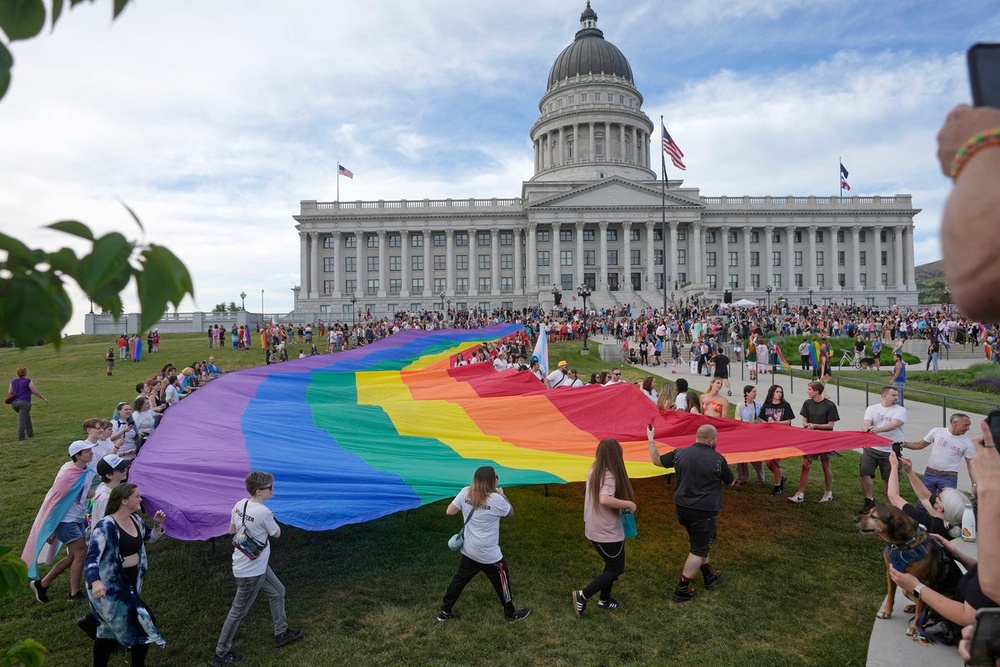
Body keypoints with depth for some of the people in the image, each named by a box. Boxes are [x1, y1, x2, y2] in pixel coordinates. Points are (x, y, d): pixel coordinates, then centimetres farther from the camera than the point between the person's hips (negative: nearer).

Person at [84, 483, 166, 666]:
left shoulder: (135, 519, 1)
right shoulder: (106, 526, -23)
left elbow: (150, 537, 19)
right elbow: (92, 557, -33)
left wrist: (157, 524, -3)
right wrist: (95, 582, -49)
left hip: (130, 582, 8)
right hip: (110, 587, -8)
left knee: (110, 629, 21)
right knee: (143, 621, -6)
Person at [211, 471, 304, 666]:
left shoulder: (240, 504, -5)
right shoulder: (263, 513, -29)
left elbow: (231, 530, 9)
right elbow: (277, 534, -11)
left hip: (257, 565, 9)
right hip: (251, 571, -9)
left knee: (278, 592, 21)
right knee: (238, 611, 9)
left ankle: (281, 633, 36)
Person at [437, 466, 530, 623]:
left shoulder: (465, 493, -9)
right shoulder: (496, 499, -21)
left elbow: (449, 511, -3)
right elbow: (511, 512, -2)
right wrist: (502, 495, 8)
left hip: (469, 551, 5)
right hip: (490, 555, -5)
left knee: (460, 579, 21)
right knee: (502, 583, 16)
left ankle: (445, 611, 32)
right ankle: (511, 614, 33)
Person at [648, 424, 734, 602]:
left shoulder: (680, 453, -4)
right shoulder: (718, 459, -13)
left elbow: (656, 460, 9)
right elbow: (730, 483, 2)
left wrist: (650, 439, 22)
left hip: (682, 509, 5)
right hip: (704, 512, -5)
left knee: (700, 544, 25)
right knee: (698, 550, 8)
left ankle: (709, 577, 41)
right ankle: (682, 590, 11)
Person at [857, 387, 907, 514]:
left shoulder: (900, 410, 0)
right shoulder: (872, 408, 9)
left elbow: (894, 424, -17)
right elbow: (866, 423, -6)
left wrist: (877, 429, -34)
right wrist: (866, 428, -31)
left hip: (891, 450, -2)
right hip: (872, 448, 2)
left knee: (890, 480, 5)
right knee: (864, 473, -6)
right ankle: (869, 502, 9)